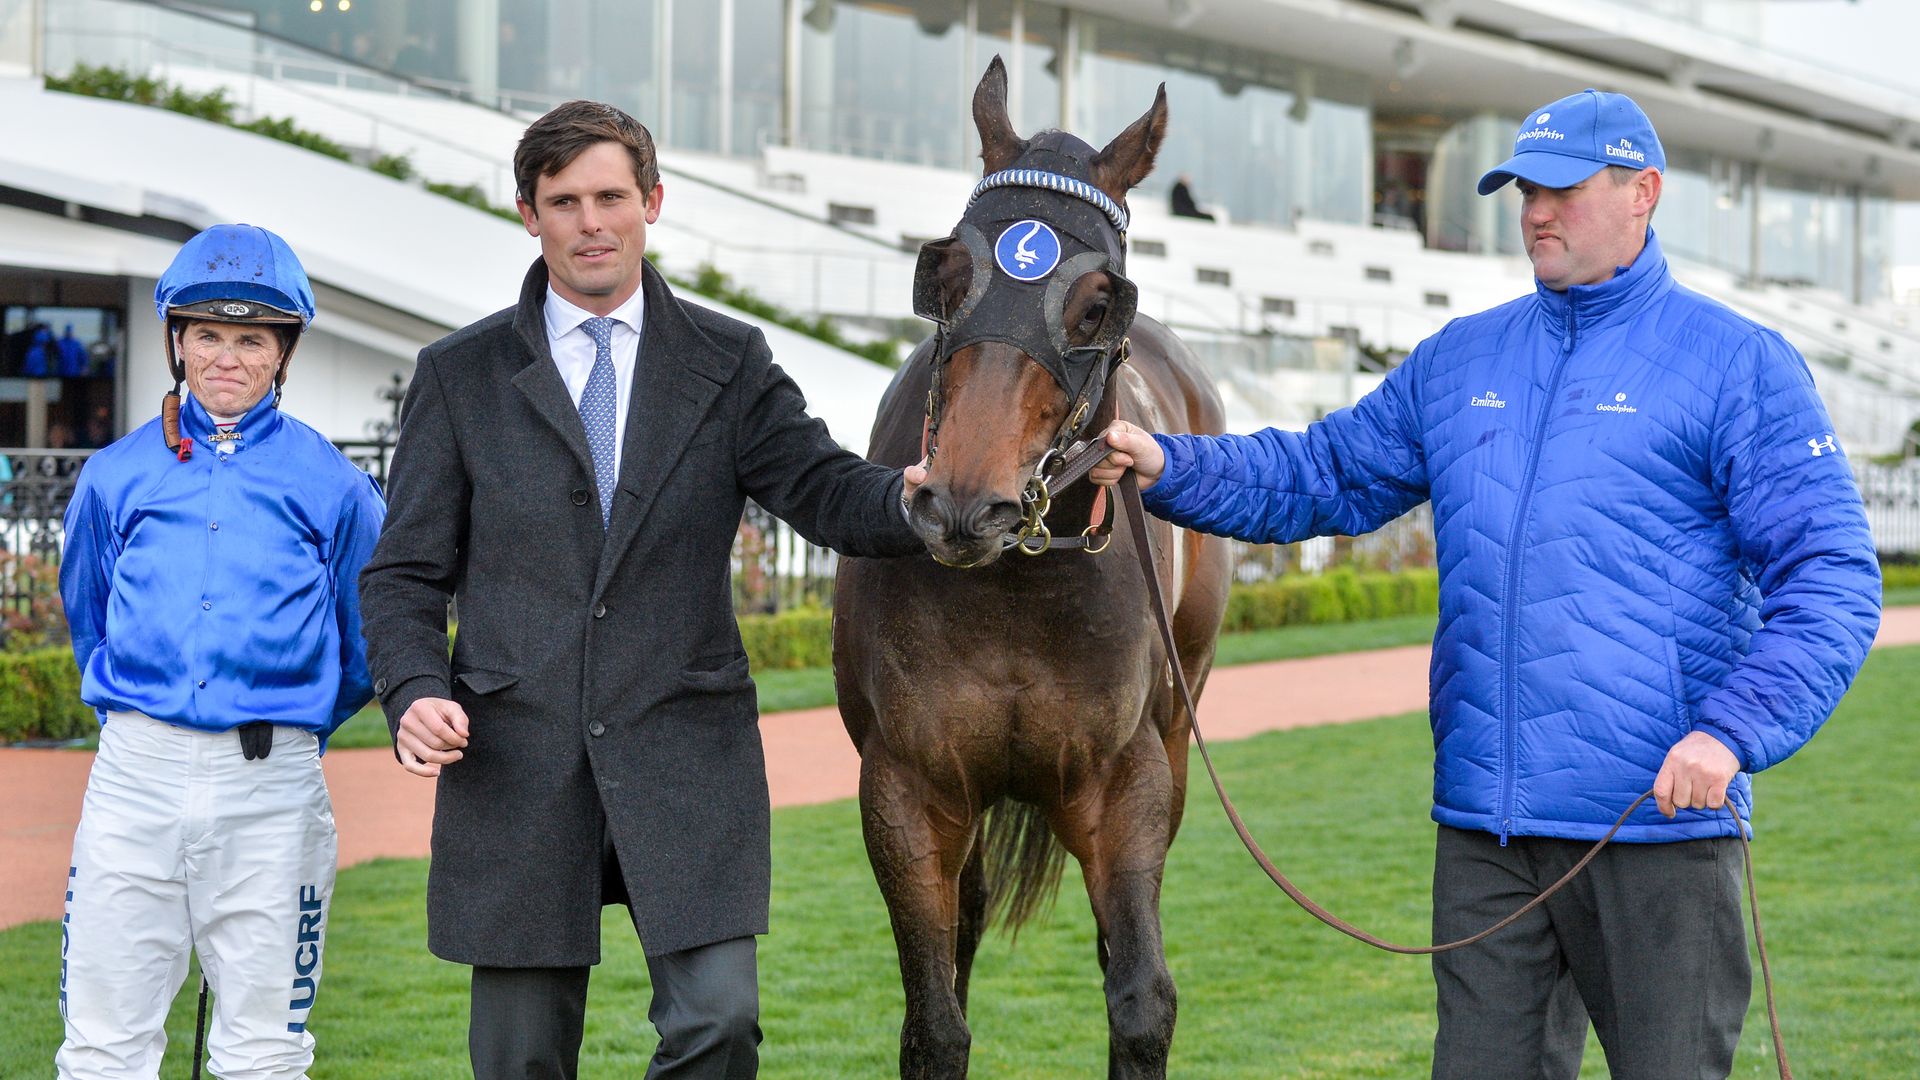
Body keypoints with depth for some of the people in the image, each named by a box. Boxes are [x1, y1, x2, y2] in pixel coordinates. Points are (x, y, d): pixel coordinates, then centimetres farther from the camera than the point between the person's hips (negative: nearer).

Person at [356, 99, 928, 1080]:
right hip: (516, 761, 0)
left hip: (684, 752, 0)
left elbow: (826, 493, -4)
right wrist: (415, 692, -11)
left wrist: (911, 496, -27)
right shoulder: (459, 376, 8)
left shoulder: (729, 365, 8)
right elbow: (405, 571, 8)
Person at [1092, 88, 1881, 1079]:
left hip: (1658, 821, -5)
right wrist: (1169, 469, 3)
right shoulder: (1458, 361, 14)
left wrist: (1733, 732, -22)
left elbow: (1830, 577, -8)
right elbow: (1323, 476, 20)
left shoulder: (1737, 365, -3)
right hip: (1483, 824, 5)